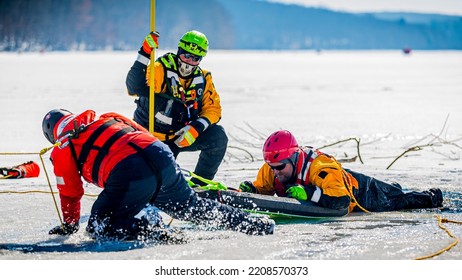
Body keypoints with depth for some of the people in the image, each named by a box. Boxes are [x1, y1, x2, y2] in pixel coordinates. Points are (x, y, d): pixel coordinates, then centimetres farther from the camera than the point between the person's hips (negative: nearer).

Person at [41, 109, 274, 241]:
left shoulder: (62, 151, 16)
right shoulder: (106, 119, 31)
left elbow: (70, 194, 20)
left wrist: (69, 225, 36)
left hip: (128, 177, -6)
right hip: (163, 158, 7)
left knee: (99, 227, 5)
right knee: (194, 208, 26)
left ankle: (148, 229, -19)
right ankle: (254, 224, 24)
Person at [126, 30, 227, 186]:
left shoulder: (203, 79, 0)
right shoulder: (161, 70, -18)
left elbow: (213, 107, 0)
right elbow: (134, 88, -34)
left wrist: (196, 128, -19)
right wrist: (144, 56, -46)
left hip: (183, 136, 5)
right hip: (156, 139, -5)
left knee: (218, 136, -17)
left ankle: (200, 183, -1)